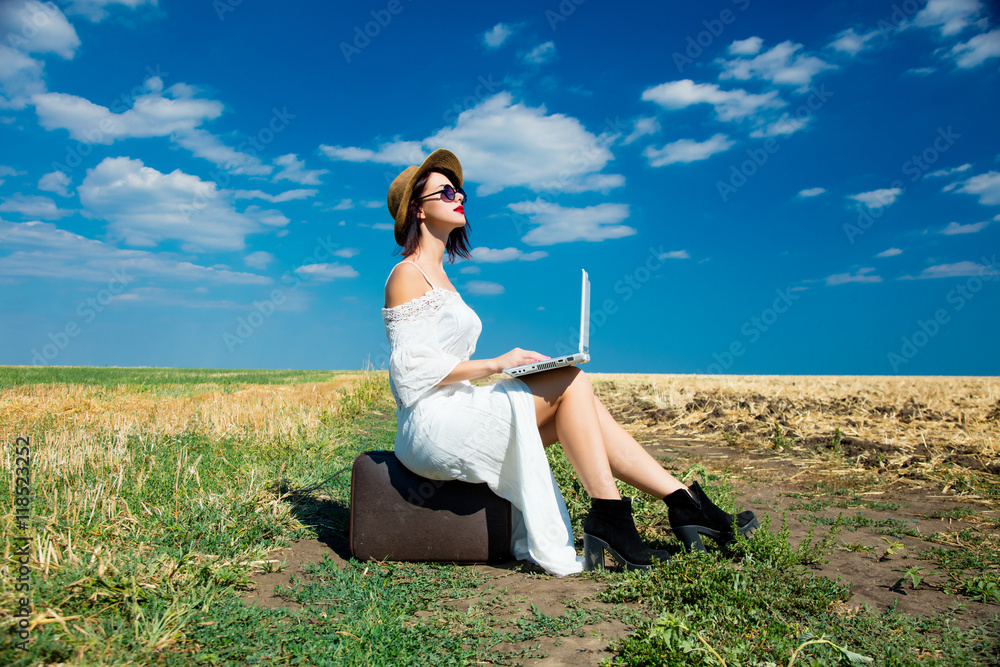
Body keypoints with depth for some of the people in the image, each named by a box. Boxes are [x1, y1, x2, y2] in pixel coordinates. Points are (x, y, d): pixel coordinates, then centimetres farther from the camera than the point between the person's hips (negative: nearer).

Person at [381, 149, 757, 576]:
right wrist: (496, 364, -16)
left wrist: (498, 369, 7)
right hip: (431, 424, -8)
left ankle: (682, 501, -9)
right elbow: (413, 367, -15)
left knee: (578, 407, -7)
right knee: (570, 382, -16)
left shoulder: (439, 276, 21)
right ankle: (607, 516, -15)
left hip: (458, 414, 8)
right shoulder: (407, 274, -6)